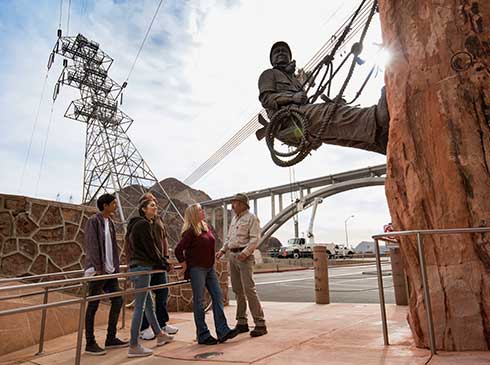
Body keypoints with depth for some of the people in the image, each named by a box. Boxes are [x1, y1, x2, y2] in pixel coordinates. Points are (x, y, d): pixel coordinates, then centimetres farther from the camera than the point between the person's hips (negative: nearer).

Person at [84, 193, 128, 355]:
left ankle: (111, 339, 22)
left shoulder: (110, 222, 13)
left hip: (110, 270, 8)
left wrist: (116, 267, 11)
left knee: (117, 301, 10)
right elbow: (92, 246, -16)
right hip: (98, 271, -8)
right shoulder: (93, 221, -10)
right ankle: (90, 344, 13)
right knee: (93, 306, 1)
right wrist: (98, 268, -19)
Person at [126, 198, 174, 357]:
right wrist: (162, 264, -3)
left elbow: (152, 247, 20)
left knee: (148, 303, 17)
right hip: (141, 267, -11)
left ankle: (159, 335, 30)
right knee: (139, 307, -5)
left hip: (136, 267, 11)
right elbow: (150, 248, -14)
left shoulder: (139, 224, 18)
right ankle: (133, 347, 3)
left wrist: (163, 261, 17)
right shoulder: (143, 224, -12)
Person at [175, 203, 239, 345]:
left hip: (209, 268, 8)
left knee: (218, 297, 4)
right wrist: (184, 265, -10)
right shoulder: (190, 231, -14)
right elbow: (178, 250, -16)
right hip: (197, 269, -8)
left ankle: (222, 331, 8)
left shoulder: (206, 227, 9)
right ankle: (203, 336, 12)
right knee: (199, 301, 2)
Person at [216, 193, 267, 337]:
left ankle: (260, 324, -4)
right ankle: (242, 322, 20)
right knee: (237, 290, 11)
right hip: (232, 256, 8)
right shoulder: (234, 219, 19)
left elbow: (255, 239, -14)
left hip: (244, 256, -8)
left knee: (249, 290, -11)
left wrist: (245, 252, -24)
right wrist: (223, 250, 11)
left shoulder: (251, 218, -5)